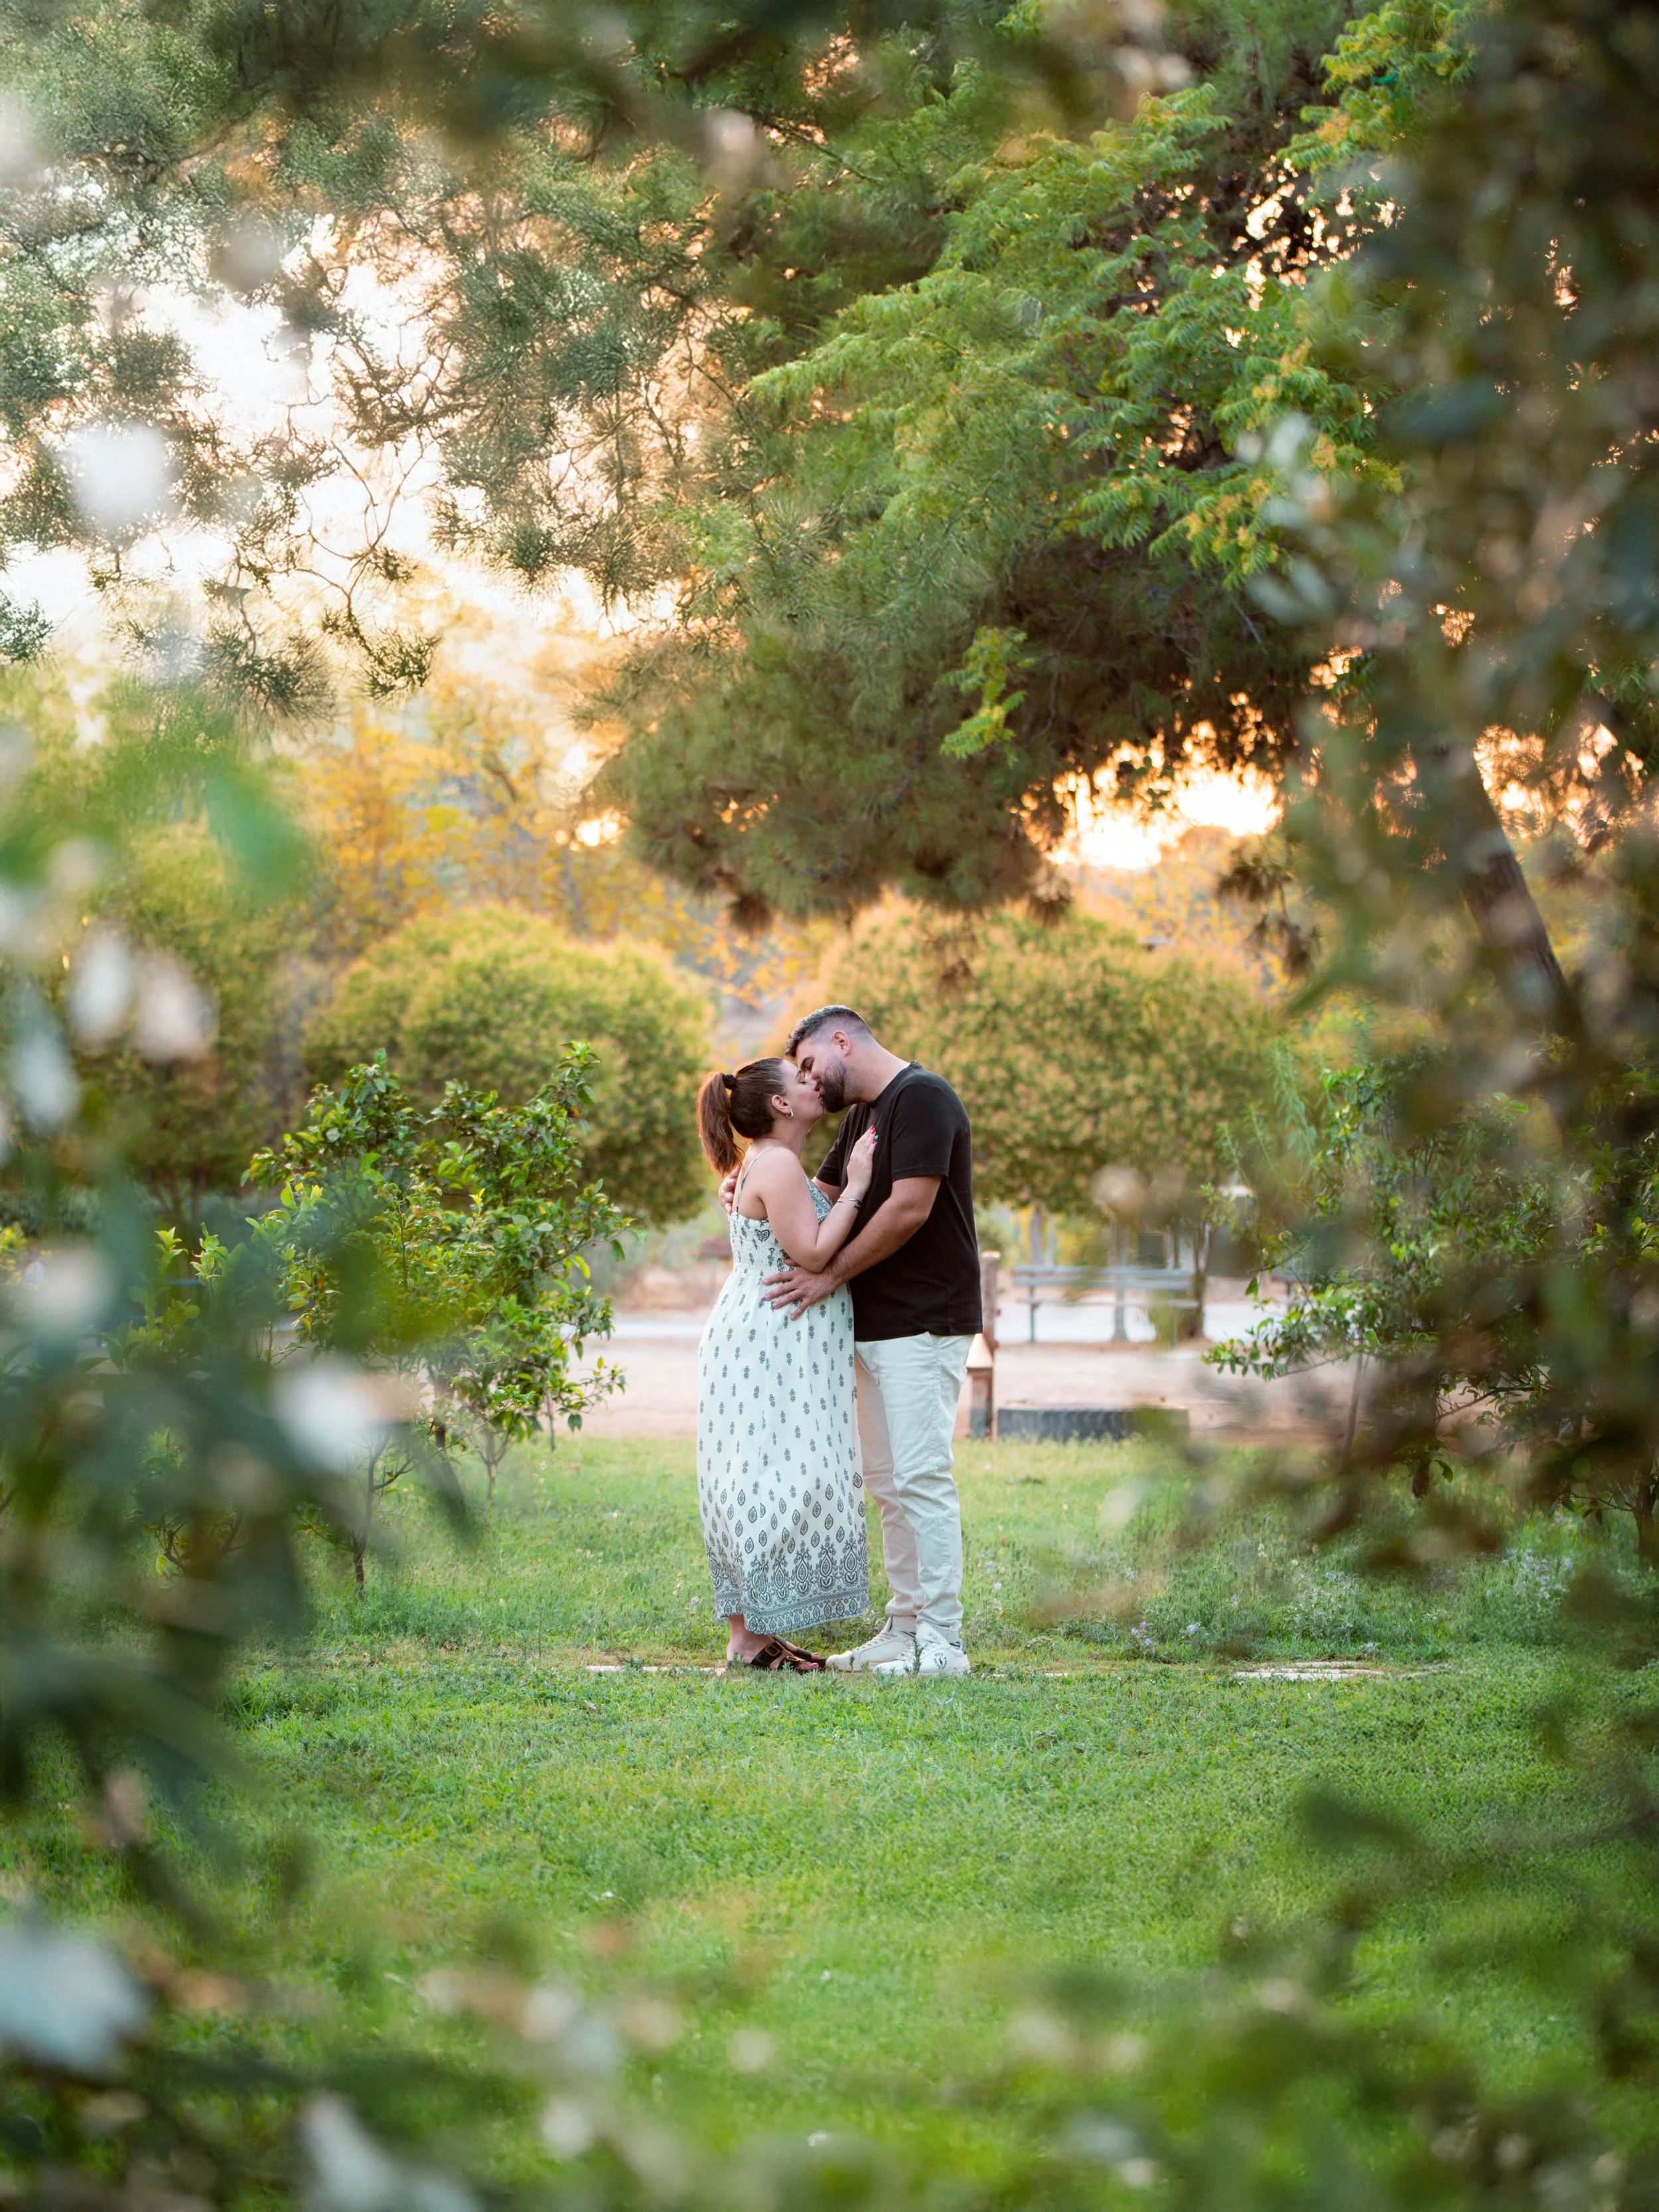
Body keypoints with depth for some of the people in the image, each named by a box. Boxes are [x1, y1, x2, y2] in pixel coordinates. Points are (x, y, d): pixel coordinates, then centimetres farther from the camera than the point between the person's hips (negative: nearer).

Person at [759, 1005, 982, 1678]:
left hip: (924, 1323, -10)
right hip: (875, 1325, 10)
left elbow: (910, 1209, -19)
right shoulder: (862, 1115, 18)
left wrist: (830, 1276, -13)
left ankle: (942, 1641, -10)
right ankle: (905, 1630, 14)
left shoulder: (922, 1097, -11)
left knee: (920, 1476, -11)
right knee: (887, 1483, 10)